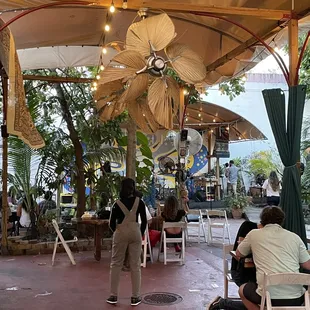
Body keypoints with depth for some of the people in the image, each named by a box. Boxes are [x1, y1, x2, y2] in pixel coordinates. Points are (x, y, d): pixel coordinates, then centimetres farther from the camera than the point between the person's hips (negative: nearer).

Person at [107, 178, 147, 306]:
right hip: (135, 232, 1)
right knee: (135, 265, 6)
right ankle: (135, 297, 9)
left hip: (120, 233, -1)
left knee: (116, 264, 9)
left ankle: (113, 296, 12)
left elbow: (112, 223, 0)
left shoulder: (118, 203, -2)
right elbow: (144, 221, 1)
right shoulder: (139, 202, 0)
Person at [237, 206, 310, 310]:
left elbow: (239, 254, 22)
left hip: (268, 296, -2)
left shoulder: (254, 234, 6)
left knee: (242, 290, 29)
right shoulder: (295, 237, 8)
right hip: (295, 299, 2)